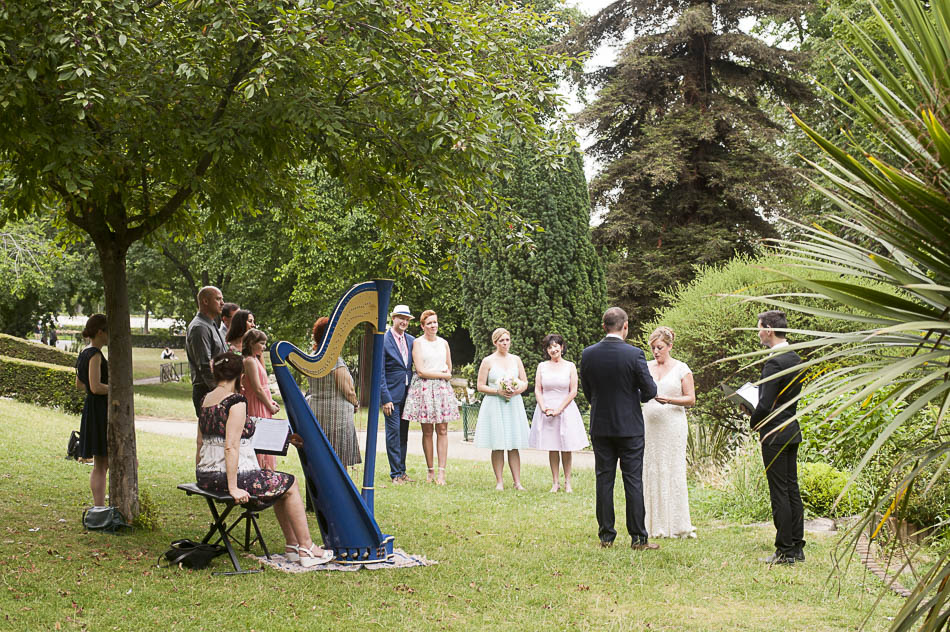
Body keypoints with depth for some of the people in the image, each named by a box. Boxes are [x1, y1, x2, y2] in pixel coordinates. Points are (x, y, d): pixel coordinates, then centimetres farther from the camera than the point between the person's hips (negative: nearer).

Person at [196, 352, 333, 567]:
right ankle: (306, 549, 13)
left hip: (205, 476, 9)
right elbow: (231, 447, -22)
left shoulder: (206, 400, 10)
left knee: (279, 485, 23)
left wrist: (202, 476, 25)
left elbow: (201, 443, 14)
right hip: (229, 475, -9)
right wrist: (233, 488, -21)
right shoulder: (235, 401, -16)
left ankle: (292, 545, 25)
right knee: (289, 485, 9)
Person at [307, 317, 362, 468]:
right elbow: (348, 392, -12)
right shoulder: (337, 362, -15)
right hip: (337, 415, -7)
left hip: (315, 416, 7)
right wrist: (356, 404, 6)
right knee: (338, 462, 3)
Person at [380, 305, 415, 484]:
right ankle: (396, 474, 2)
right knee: (393, 433, -4)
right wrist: (385, 398, -14)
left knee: (404, 434, 11)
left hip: (407, 394, 6)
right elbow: (380, 372, -10)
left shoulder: (412, 341, 10)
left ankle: (402, 471, 19)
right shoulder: (383, 341, -8)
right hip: (392, 395, -6)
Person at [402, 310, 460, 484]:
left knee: (442, 431, -3)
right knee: (427, 431, 0)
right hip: (423, 389, -3)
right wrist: (443, 375, -3)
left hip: (442, 388, 3)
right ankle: (430, 470, 8)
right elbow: (420, 371, -7)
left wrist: (432, 374, 3)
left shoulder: (444, 343, 14)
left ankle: (441, 471, -4)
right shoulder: (418, 343, 1)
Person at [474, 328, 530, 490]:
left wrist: (517, 390, -8)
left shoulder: (516, 360, 12)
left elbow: (525, 382, 13)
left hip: (514, 405, 3)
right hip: (495, 405, -3)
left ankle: (517, 481, 4)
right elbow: (480, 386, -1)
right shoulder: (488, 361, 1)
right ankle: (499, 481, 4)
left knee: (514, 446, 1)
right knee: (497, 446, -3)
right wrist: (498, 391, -14)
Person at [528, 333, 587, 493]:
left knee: (566, 448, 1)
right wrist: (545, 408, -10)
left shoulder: (570, 366, 2)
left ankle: (567, 482, 9)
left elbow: (573, 391, -2)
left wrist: (559, 409, -10)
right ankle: (555, 482, 10)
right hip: (546, 411, 1)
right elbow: (537, 390, 4)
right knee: (552, 448, 4)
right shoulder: (542, 366, 7)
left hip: (566, 410, -1)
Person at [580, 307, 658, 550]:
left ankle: (606, 535, 11)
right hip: (629, 425, -3)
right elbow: (650, 390, -8)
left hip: (600, 426, 3)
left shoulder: (588, 354, -3)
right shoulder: (634, 354, -13)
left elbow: (587, 391, 6)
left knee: (604, 480, 8)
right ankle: (638, 537, 6)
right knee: (633, 481, 2)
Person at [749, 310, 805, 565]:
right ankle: (797, 546, 18)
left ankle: (785, 551, 0)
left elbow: (765, 404, -21)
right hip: (792, 430, 9)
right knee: (792, 489, 12)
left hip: (774, 434, -9)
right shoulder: (795, 358, 10)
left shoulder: (774, 362, -19)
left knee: (780, 492, -4)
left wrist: (754, 423, -4)